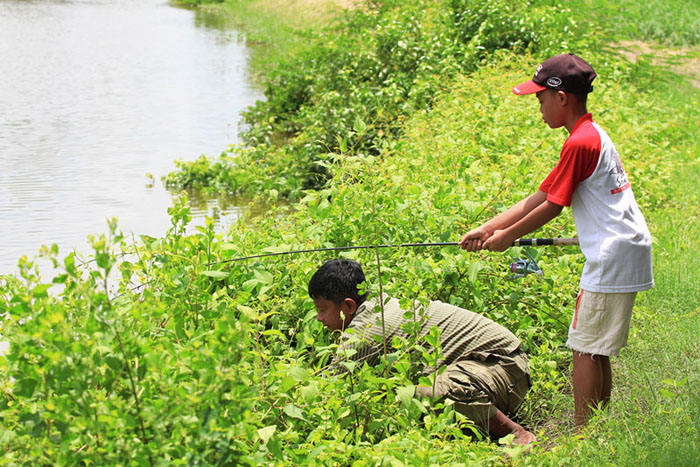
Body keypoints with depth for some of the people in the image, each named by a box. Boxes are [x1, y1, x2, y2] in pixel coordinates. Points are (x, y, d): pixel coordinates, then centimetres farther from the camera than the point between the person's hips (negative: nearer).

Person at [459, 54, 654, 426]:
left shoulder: (579, 143, -14)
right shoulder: (594, 135, 17)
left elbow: (552, 207, -10)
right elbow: (539, 197, 18)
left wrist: (507, 236, 3)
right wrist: (487, 229, 16)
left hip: (611, 256, -10)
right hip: (628, 253, 10)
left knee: (585, 348, -4)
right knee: (597, 350, 13)